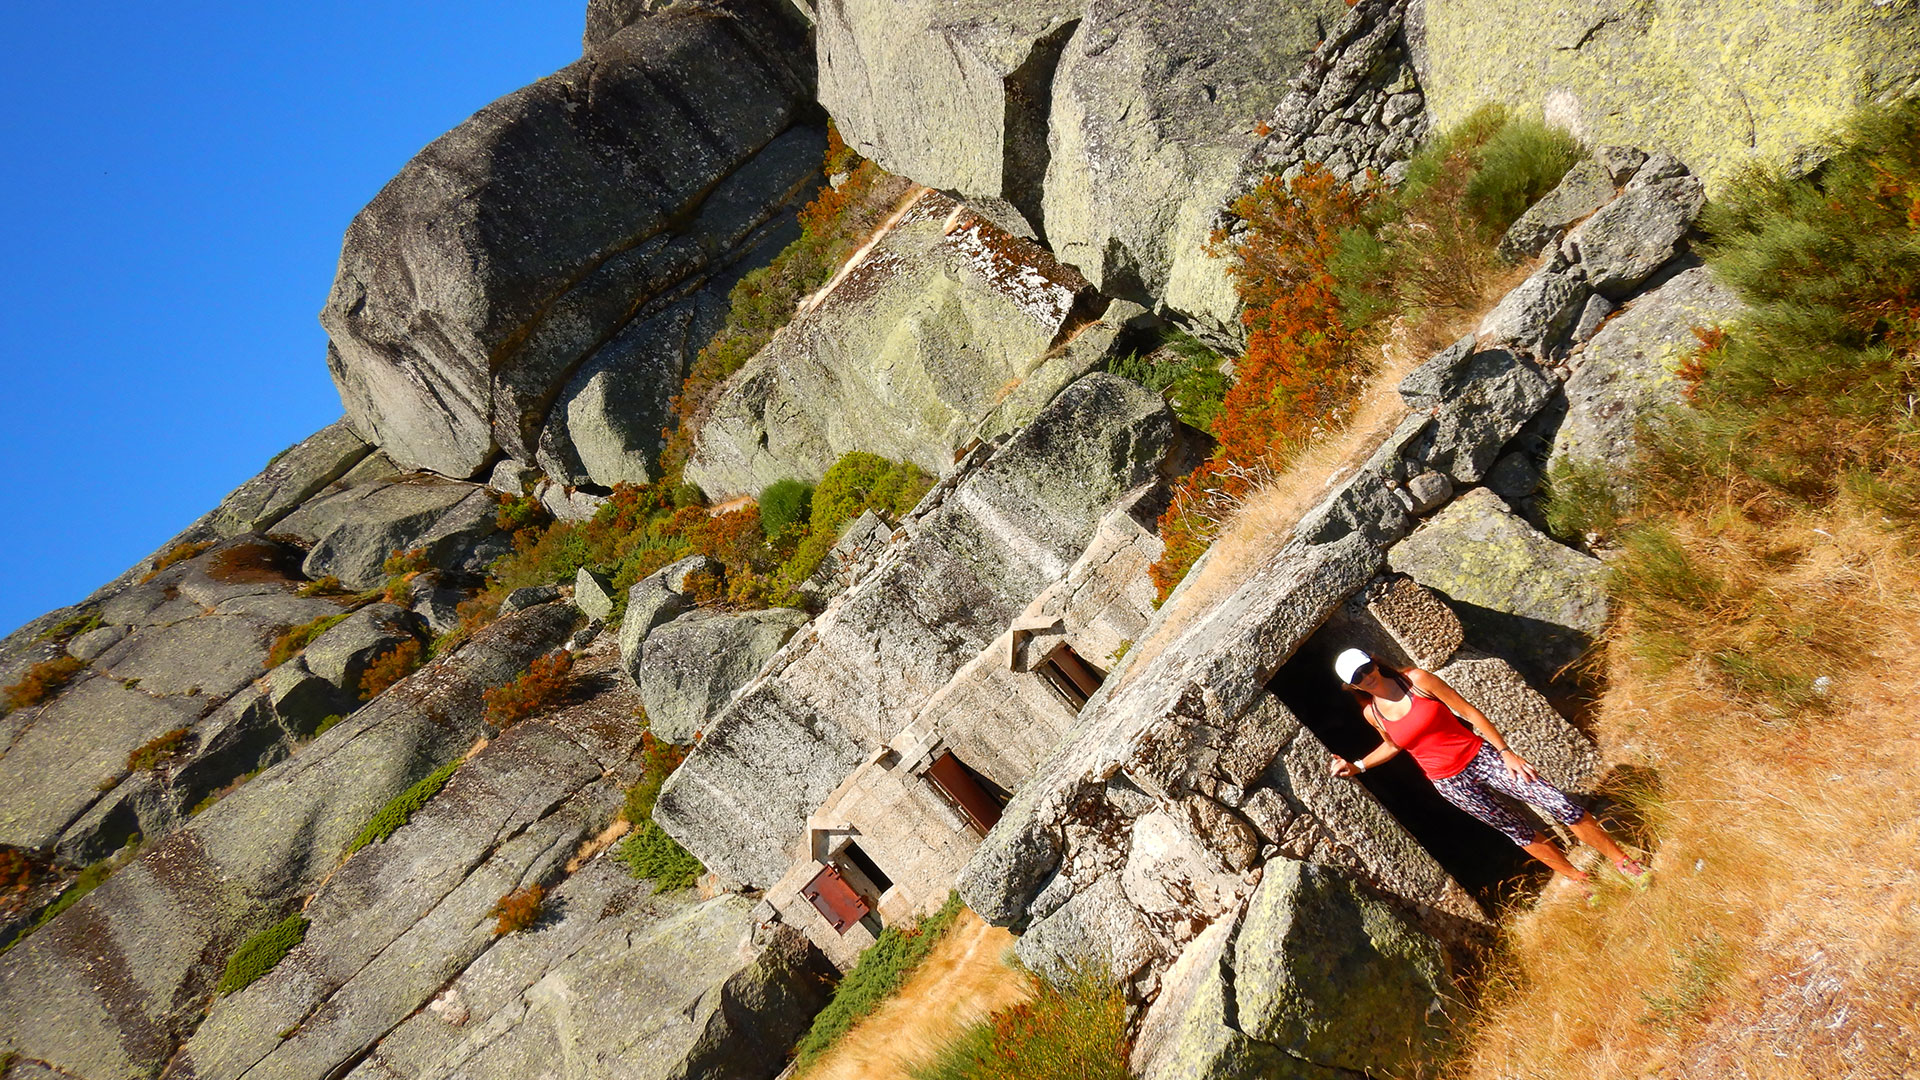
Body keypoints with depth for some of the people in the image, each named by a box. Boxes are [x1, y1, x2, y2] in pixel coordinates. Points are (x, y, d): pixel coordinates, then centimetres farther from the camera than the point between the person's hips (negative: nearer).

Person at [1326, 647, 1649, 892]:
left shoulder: (1416, 680, -15)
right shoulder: (1371, 713, -6)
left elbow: (1469, 712, -9)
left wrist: (1506, 752, -9)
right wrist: (1356, 766, 2)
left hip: (1479, 755, -1)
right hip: (1449, 783, 2)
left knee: (1560, 804, -7)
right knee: (1517, 830, 10)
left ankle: (1622, 860, 10)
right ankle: (1577, 877, 32)